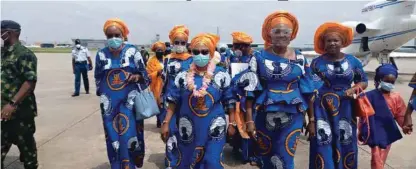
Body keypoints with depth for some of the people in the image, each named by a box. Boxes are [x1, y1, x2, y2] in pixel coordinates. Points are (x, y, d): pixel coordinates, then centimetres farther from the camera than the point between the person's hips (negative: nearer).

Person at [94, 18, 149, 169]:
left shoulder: (132, 51, -2)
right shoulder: (101, 54, 3)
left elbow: (144, 73, 5)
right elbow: (98, 78, 14)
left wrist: (137, 76, -15)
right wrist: (103, 94, 12)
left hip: (129, 100, -2)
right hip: (110, 102, 2)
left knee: (130, 134, -3)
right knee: (113, 135, 7)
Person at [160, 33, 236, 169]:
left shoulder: (221, 75, -4)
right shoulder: (183, 76, -2)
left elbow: (229, 102, 2)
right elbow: (173, 102, 3)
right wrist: (166, 123, 1)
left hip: (214, 129, -1)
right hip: (189, 129, 2)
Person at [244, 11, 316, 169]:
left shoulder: (299, 58, 2)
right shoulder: (259, 57, -3)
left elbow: (308, 91, 7)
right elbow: (250, 91, -5)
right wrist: (249, 120, -9)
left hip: (292, 117, 0)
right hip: (264, 116, 0)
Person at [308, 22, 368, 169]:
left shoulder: (353, 61, 4)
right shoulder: (317, 63, -5)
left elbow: (363, 81, 16)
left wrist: (353, 90, -8)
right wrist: (311, 119, -9)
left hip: (345, 111, 3)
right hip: (322, 111, -3)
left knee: (346, 148, 9)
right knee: (323, 150, -2)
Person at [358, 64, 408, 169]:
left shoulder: (396, 97, -2)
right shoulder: (370, 96, -11)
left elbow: (401, 116, 3)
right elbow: (364, 116, -6)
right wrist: (361, 132, -3)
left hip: (388, 133, 4)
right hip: (375, 133, -3)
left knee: (381, 160, 17)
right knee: (377, 160, -4)